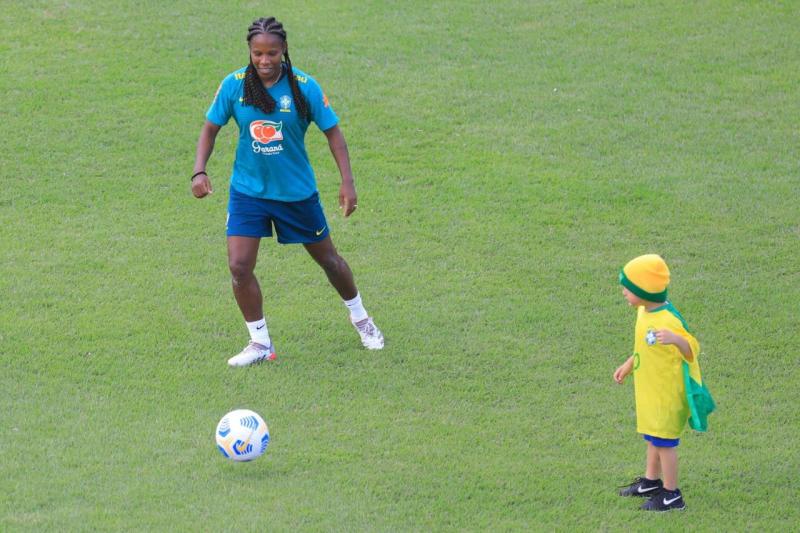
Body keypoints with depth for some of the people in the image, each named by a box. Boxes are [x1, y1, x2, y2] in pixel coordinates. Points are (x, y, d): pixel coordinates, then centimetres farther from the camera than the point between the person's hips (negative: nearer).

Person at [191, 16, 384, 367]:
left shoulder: (303, 86, -15)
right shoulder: (234, 85, -11)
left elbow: (332, 132, -8)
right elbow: (210, 128, 0)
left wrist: (347, 182, -15)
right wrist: (199, 171, -14)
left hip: (297, 191, -1)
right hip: (248, 190, 1)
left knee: (327, 259, 14)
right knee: (239, 266, -11)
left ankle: (360, 318, 40)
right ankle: (260, 344, 5)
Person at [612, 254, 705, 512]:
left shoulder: (669, 321, -29)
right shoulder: (644, 312, 0)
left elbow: (692, 350, -32)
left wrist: (676, 339, -52)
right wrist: (628, 365, 26)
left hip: (667, 393, -9)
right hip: (649, 389, 9)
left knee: (663, 440, 2)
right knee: (652, 436, 24)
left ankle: (671, 495, 14)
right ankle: (651, 481, 41)